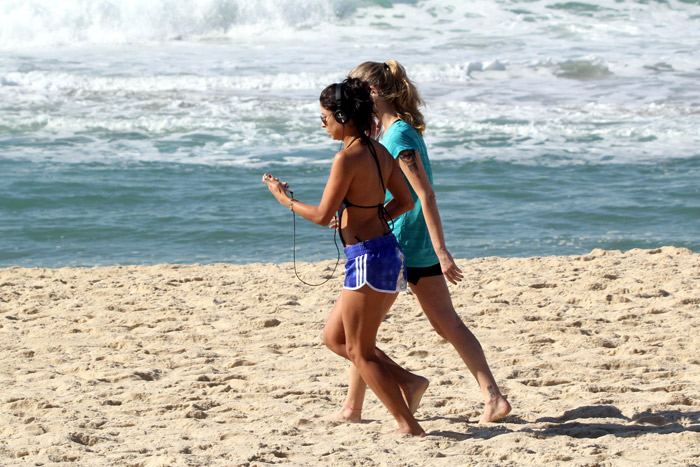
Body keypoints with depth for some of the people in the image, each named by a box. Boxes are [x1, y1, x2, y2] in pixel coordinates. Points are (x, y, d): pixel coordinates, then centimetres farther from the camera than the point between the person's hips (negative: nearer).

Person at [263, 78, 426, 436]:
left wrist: (284, 198, -1)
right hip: (388, 252, 9)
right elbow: (406, 201, 14)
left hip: (367, 258, -9)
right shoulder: (379, 152, 8)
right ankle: (406, 380, 13)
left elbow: (322, 215, -15)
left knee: (360, 352, 2)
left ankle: (409, 426, 1)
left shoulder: (347, 158, -17)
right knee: (336, 338, 20)